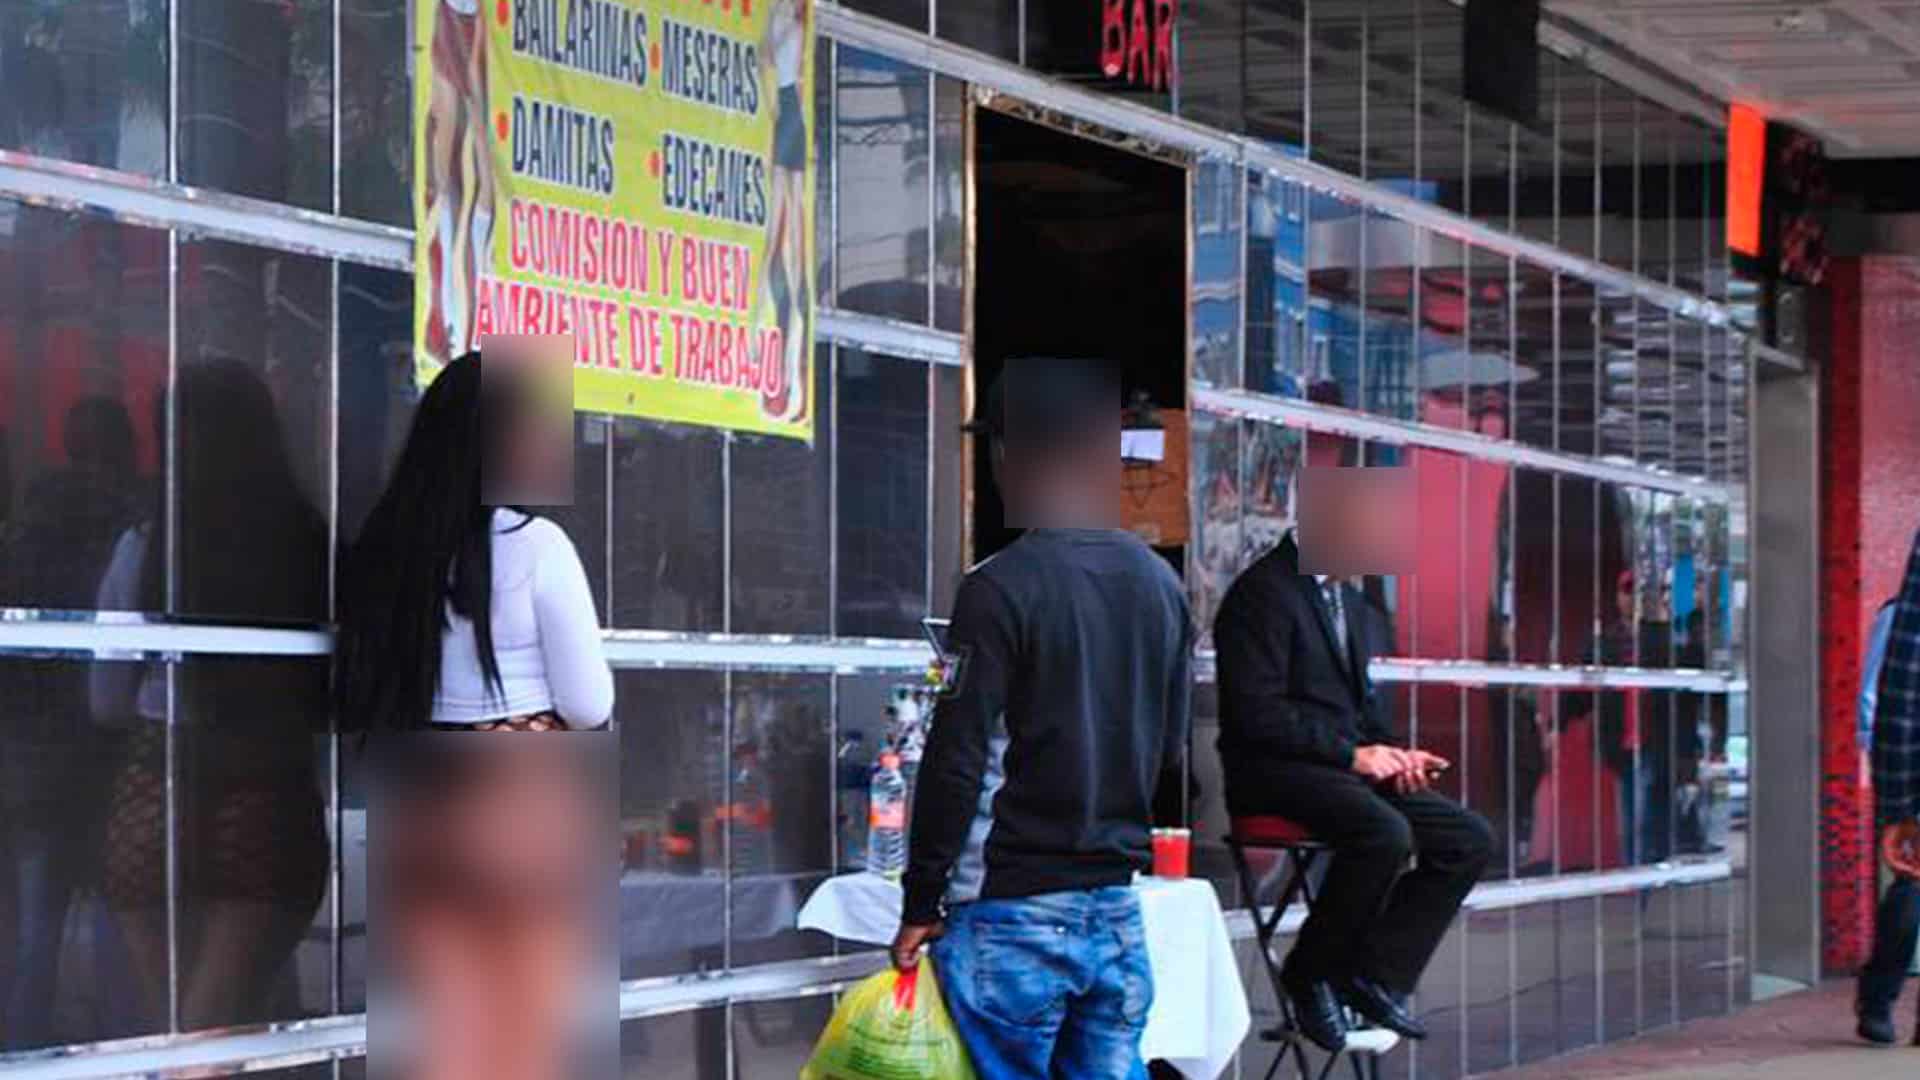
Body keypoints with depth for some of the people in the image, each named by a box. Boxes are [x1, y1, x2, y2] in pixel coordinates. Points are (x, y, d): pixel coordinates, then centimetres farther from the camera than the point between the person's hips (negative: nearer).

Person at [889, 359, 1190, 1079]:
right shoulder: (1161, 584, 9)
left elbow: (957, 764, -13)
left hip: (1013, 915, -6)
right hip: (1119, 911, 6)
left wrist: (921, 907, -7)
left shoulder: (1000, 589, -12)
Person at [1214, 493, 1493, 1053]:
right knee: (1385, 831, -34)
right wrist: (1352, 754, -19)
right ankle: (1311, 975, -14)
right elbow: (1257, 712, -18)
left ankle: (1376, 975, -6)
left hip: (1346, 769, 9)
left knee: (1470, 838, -7)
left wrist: (1392, 753, 3)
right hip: (1277, 772, -9)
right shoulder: (1265, 591, -11)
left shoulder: (1349, 600, 18)